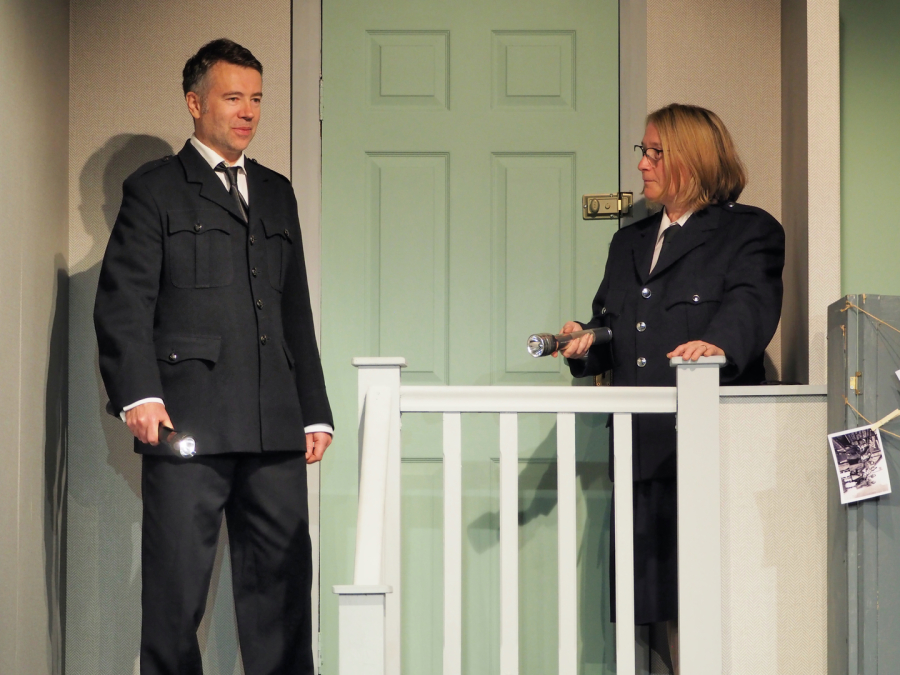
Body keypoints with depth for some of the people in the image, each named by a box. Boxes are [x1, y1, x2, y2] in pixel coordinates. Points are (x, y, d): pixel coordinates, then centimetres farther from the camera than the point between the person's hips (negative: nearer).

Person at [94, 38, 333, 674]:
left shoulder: (277, 192, 22)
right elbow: (123, 304, -3)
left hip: (275, 431, 5)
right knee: (175, 587, -1)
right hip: (187, 427, -5)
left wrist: (314, 411, 17)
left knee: (282, 586, 4)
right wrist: (138, 394, -18)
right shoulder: (153, 189, 6)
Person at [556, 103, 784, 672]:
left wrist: (720, 341, -35)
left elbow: (751, 303, -14)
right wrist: (587, 343, 1)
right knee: (665, 597, 6)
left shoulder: (750, 231, 4)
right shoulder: (629, 242, 24)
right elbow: (610, 324, 24)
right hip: (645, 448, 6)